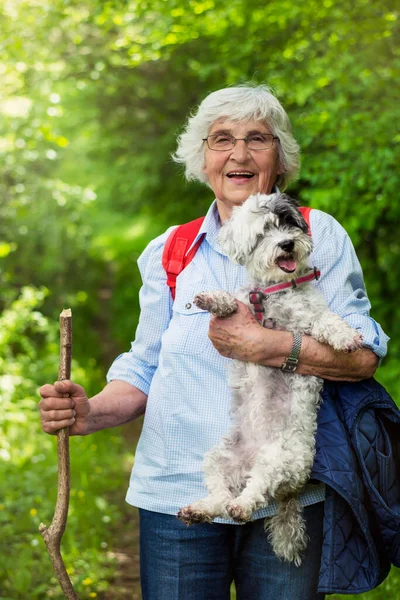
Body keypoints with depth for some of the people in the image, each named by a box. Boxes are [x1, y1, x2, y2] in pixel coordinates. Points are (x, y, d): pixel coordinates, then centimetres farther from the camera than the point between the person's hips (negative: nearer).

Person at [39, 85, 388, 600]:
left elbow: (365, 355, -6)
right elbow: (145, 369, 10)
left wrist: (269, 347, -18)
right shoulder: (168, 253, 8)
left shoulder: (318, 235, 1)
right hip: (179, 494, 2)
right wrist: (91, 412, -9)